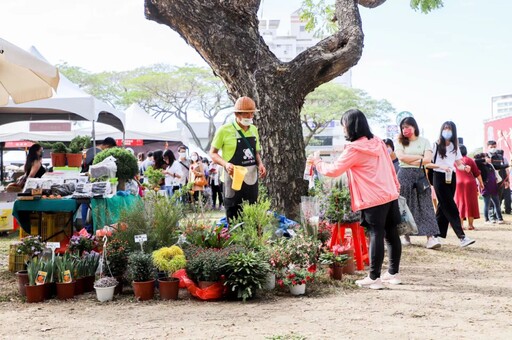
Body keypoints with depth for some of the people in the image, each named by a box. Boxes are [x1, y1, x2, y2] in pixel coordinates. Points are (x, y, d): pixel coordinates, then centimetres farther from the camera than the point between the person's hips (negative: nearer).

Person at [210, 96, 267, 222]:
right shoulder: (225, 130, -9)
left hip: (252, 181, 6)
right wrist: (226, 164, -20)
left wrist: (260, 164, 0)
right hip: (234, 180, -6)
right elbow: (213, 153, -2)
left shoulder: (254, 130, 9)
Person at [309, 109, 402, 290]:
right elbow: (390, 166, 16)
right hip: (390, 195, 8)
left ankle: (374, 278, -1)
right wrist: (396, 187, 23)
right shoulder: (377, 142, 11)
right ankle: (393, 273, 21)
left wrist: (317, 161, 7)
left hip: (374, 200, -8)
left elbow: (333, 171, -10)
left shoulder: (354, 149, -12)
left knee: (376, 236, -5)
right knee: (391, 234, 11)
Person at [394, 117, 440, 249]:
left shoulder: (424, 141, 7)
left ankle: (430, 237, -17)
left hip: (420, 175, -1)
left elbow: (428, 159, -7)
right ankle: (406, 235, 9)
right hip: (404, 175, 1)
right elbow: (401, 157, -10)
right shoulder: (400, 142, 8)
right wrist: (419, 156, -6)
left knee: (425, 205, -8)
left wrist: (410, 161, -6)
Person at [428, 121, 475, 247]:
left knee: (443, 206, 9)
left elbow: (459, 164, 10)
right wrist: (440, 166, -25)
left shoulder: (455, 147, 11)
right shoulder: (436, 145, -6)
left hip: (451, 178, 6)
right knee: (451, 208, -10)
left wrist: (465, 167, -12)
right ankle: (462, 237, -15)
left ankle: (438, 235, 16)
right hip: (440, 177, -6)